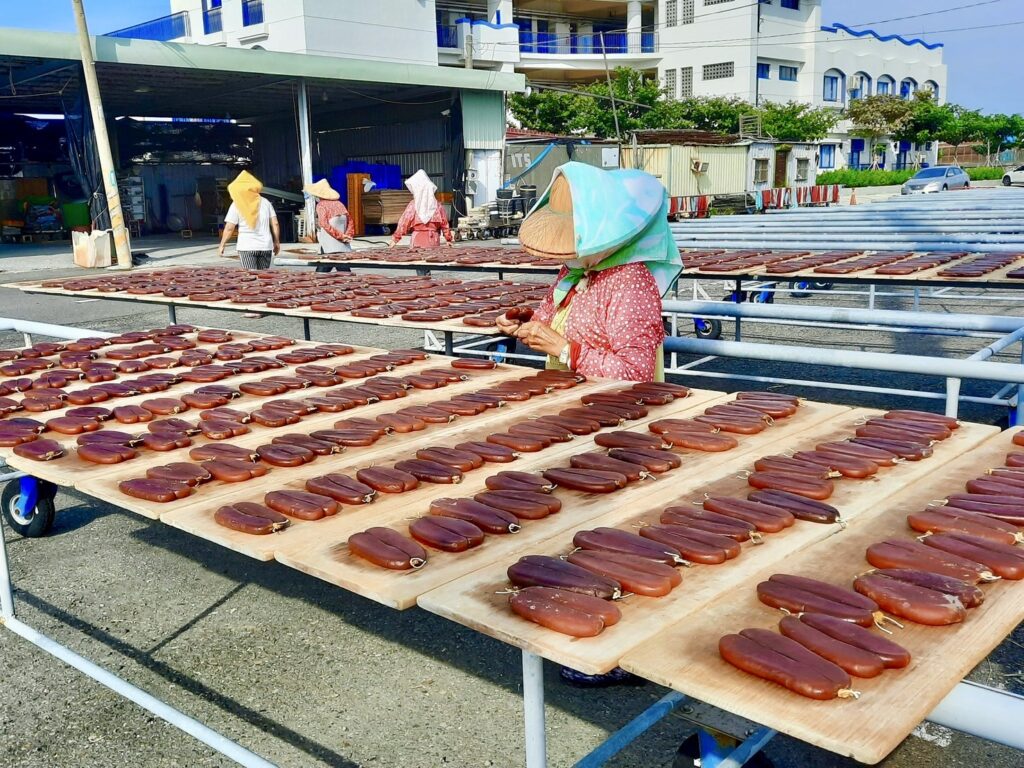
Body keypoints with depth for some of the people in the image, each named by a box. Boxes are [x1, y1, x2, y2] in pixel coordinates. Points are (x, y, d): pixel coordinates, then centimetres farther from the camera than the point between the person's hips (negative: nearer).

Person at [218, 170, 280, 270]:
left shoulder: (237, 204, 0)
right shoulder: (265, 202, 8)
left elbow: (229, 228, -3)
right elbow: (275, 224, 6)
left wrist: (222, 245, 6)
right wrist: (277, 242, 15)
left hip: (247, 246, -3)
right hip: (265, 246, 3)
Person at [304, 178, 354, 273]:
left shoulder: (321, 205, -4)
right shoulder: (339, 203, 14)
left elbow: (324, 224, -15)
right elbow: (350, 221, 11)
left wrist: (340, 236, -13)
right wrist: (348, 235, 0)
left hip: (329, 248, -6)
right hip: (343, 247, 6)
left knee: (322, 272, -1)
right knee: (345, 272, 6)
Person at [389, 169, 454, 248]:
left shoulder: (413, 205, -4)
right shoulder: (437, 205, 3)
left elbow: (404, 223, -3)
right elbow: (444, 223, 7)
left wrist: (395, 239, 2)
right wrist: (448, 239, 18)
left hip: (418, 242, -2)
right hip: (433, 241, 2)